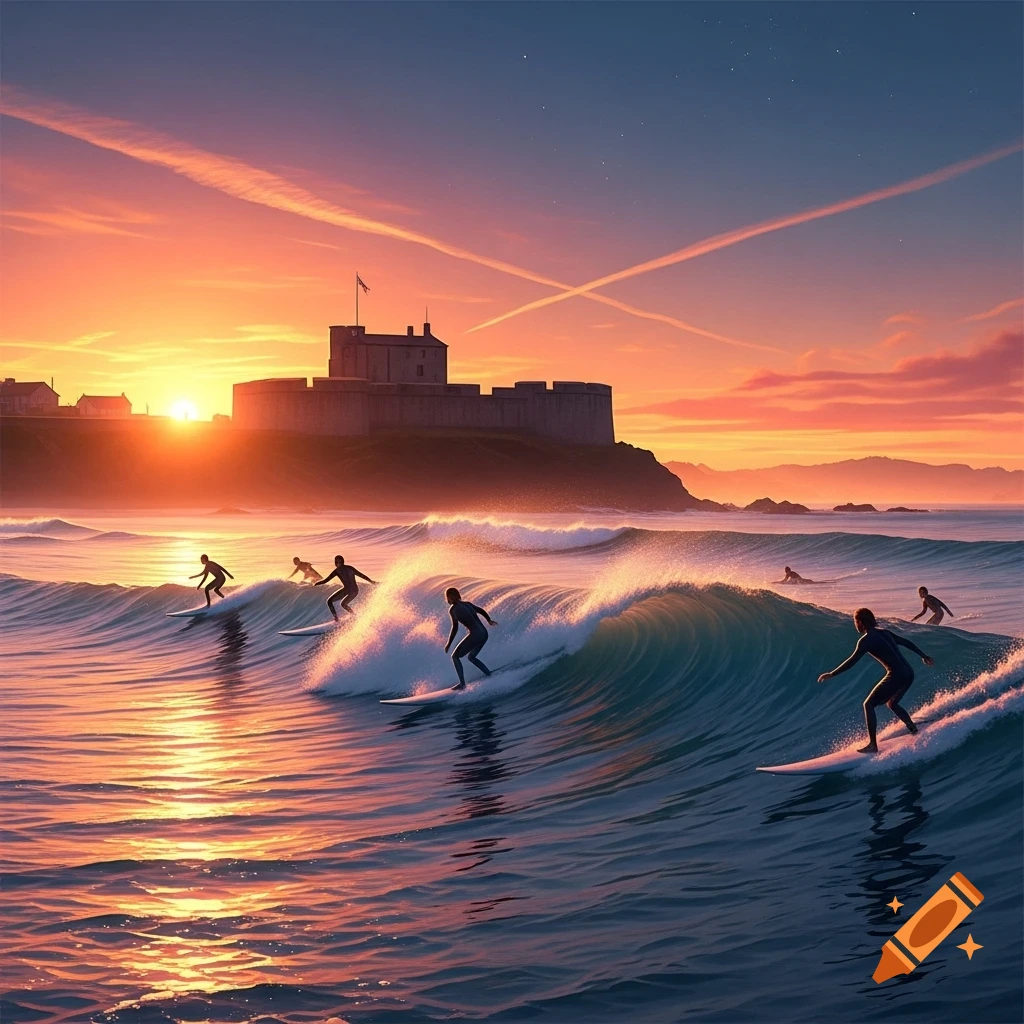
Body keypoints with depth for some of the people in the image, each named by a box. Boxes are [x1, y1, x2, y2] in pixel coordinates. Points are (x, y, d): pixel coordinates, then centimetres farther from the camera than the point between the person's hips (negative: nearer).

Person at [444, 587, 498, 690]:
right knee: (471, 657, 27)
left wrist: (448, 644, -5)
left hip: (475, 634, -8)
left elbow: (455, 627, -10)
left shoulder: (453, 609, -5)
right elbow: (481, 610, 27)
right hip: (484, 633, 8)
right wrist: (489, 620, 45)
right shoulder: (467, 604, 16)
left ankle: (462, 684, -2)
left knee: (455, 656, 5)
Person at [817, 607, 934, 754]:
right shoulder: (884, 632, 16)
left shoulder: (866, 640, -7)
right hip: (908, 674, 8)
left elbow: (852, 661, -13)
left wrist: (831, 674, -9)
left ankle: (872, 745, -7)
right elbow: (906, 642, 22)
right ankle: (914, 730, 26)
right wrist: (923, 656, 33)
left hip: (896, 675, -8)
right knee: (891, 704, 29)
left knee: (869, 704, -1)